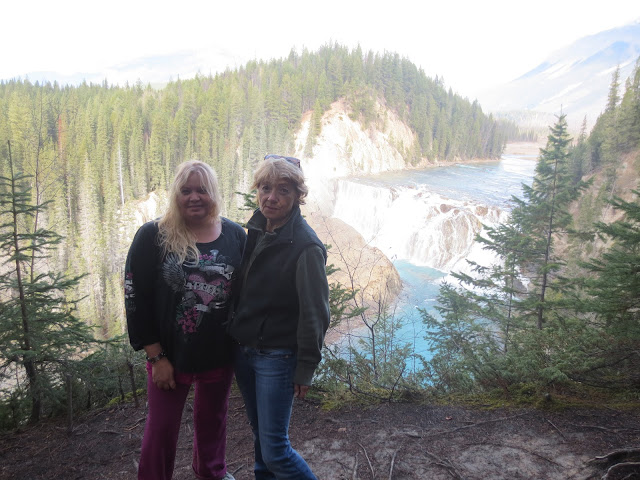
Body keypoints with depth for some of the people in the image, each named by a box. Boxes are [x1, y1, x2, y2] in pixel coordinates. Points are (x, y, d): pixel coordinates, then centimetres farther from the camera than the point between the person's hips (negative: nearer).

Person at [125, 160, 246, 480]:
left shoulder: (235, 235, -4)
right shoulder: (152, 237, -11)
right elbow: (136, 298, -9)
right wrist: (156, 357, -10)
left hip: (221, 354, 3)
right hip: (171, 355, -2)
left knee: (213, 418, 22)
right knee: (161, 428, 12)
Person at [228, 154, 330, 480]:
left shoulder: (306, 246, -20)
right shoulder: (256, 231, 3)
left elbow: (314, 314, -16)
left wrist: (305, 369, -13)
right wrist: (236, 336, 12)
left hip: (277, 357, -7)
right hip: (244, 350, 7)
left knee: (274, 449, 0)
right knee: (260, 435, 22)